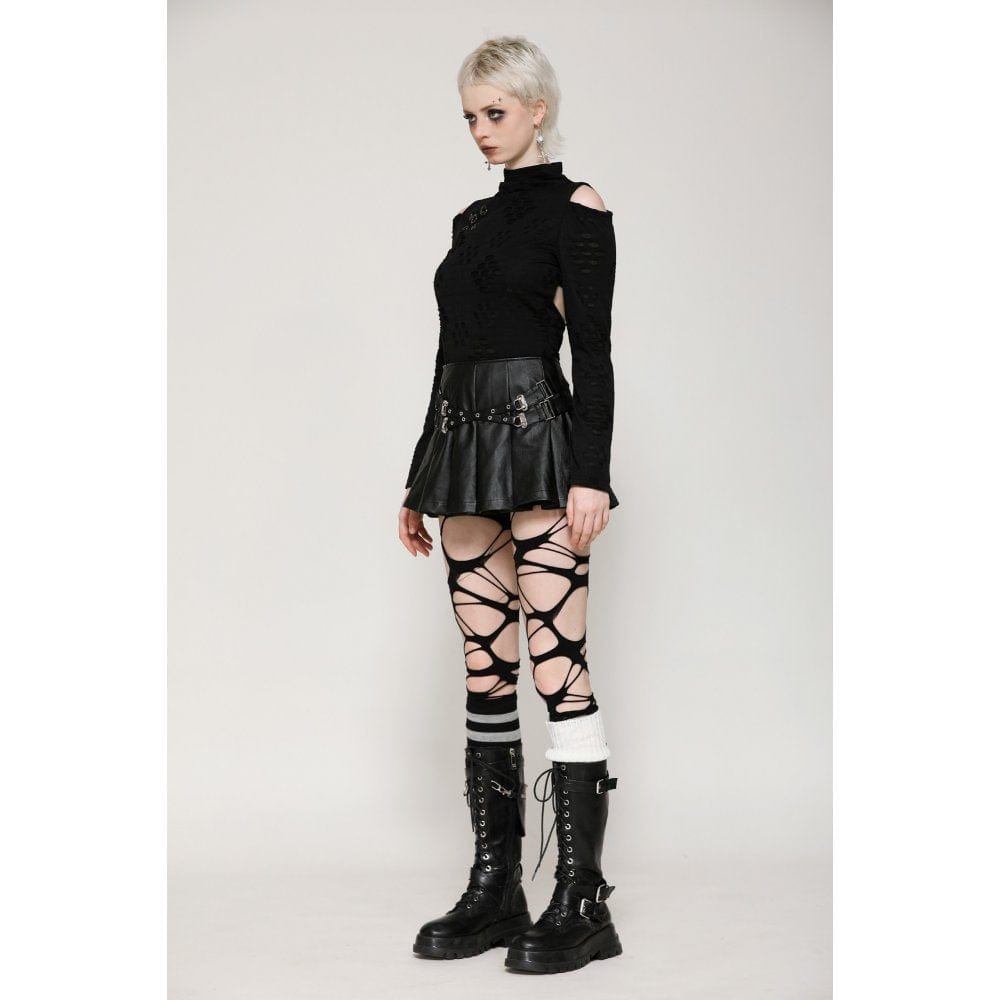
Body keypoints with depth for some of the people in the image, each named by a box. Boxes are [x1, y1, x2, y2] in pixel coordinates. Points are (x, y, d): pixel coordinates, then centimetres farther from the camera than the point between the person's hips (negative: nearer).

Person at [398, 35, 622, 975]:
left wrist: (592, 475, -18)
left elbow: (593, 352, -9)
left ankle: (582, 900, -2)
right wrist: (419, 480, 18)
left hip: (539, 440, -7)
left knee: (555, 663, -9)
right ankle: (495, 887, 14)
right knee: (485, 667, 7)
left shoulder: (576, 207, -1)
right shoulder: (474, 220, 19)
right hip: (464, 445, 8)